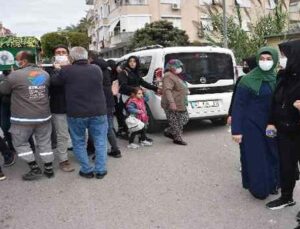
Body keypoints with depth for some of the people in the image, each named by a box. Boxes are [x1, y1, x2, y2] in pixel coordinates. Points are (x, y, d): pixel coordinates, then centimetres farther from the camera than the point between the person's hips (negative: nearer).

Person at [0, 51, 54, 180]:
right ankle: (49, 169, 21)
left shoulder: (15, 75, -11)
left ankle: (35, 169, 12)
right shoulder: (45, 74, 5)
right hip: (44, 116, 5)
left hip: (23, 118, -4)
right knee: (44, 143, 14)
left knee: (20, 143, 14)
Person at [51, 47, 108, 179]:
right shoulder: (96, 69, 2)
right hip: (98, 112, 2)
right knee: (100, 142, 12)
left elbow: (53, 82, 6)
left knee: (79, 142, 14)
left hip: (76, 113, -2)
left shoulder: (66, 70, -7)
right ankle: (100, 170, 16)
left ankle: (87, 170, 17)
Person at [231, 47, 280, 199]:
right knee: (255, 158, 3)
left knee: (272, 156, 9)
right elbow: (238, 105, -10)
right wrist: (236, 130, -14)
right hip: (252, 126, -4)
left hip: (272, 126, 4)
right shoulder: (248, 80, -10)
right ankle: (257, 188, 21)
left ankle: (272, 184, 30)